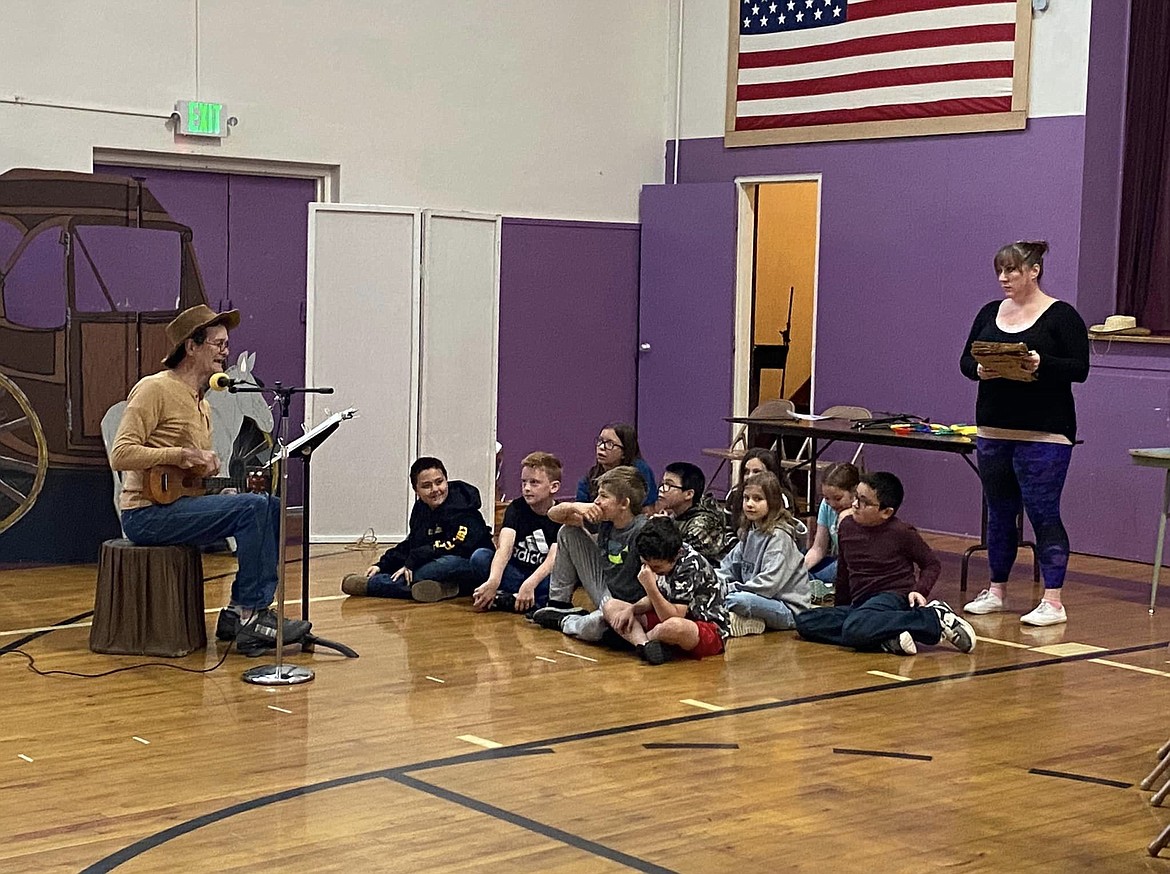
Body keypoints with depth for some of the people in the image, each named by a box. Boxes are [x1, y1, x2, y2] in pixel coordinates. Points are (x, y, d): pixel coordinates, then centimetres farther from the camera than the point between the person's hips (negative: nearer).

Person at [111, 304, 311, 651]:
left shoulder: (201, 404, 20)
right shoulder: (155, 389, -9)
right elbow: (121, 454, -18)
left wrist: (221, 491, 5)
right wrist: (180, 455, -24)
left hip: (184, 502, 9)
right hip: (147, 512, -9)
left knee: (272, 507, -4)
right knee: (253, 508, -23)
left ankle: (239, 613, -7)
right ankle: (249, 616, -18)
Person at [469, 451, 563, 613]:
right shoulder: (516, 508, -3)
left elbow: (553, 558, -22)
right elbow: (504, 547, -20)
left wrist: (529, 584, -40)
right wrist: (493, 581, -38)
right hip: (515, 573, 2)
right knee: (479, 557, -22)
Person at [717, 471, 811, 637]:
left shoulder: (779, 536, -13)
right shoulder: (749, 533, 14)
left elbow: (769, 583, -22)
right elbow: (729, 566, 17)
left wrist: (731, 589, -18)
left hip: (788, 609, -9)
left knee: (738, 600, -35)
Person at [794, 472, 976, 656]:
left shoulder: (901, 533, -8)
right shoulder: (847, 526, 8)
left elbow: (932, 564, 5)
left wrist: (920, 590, -12)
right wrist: (840, 610, 25)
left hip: (893, 598, -7)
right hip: (860, 605, 7)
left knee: (855, 628, -39)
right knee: (804, 622, -16)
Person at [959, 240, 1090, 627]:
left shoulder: (1061, 316, -5)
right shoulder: (990, 313, 11)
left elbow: (1080, 368, -9)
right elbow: (965, 359, 11)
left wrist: (1041, 365, -25)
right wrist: (980, 370, -11)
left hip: (1044, 434, -6)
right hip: (994, 430, 6)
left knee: (1043, 512, -7)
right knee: (999, 512, 12)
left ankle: (1053, 602, -4)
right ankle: (997, 591, 23)